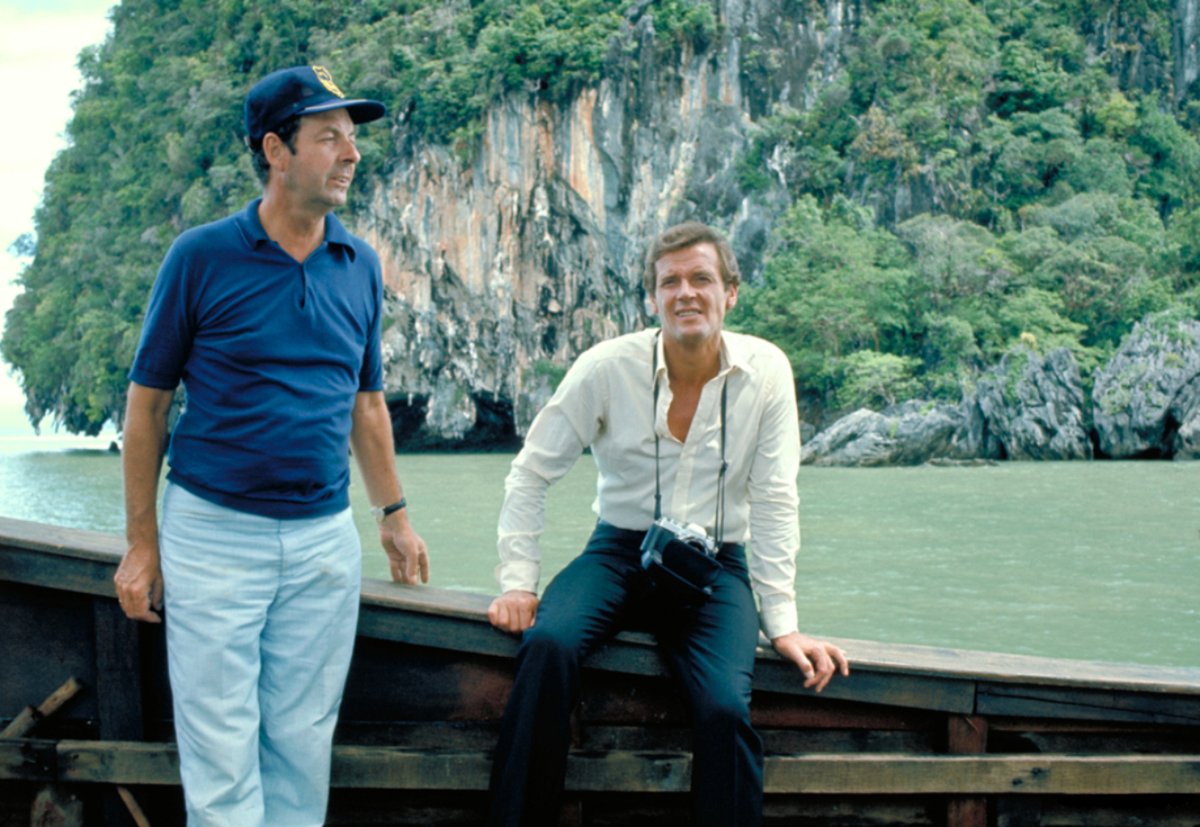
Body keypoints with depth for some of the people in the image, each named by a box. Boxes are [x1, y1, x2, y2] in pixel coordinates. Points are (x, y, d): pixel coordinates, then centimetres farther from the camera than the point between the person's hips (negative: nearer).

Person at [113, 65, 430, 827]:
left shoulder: (361, 267, 6)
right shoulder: (201, 257, -6)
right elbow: (148, 402, -2)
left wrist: (395, 515, 14)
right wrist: (142, 545, -3)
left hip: (325, 538, 4)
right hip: (213, 533, -3)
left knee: (302, 743, 9)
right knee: (220, 752, 1)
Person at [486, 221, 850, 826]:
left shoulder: (766, 372, -6)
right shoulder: (607, 367, -8)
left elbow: (775, 503, -4)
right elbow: (530, 474, -1)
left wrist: (782, 624, -8)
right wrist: (516, 583, -8)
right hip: (620, 553, 1)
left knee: (725, 708, -28)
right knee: (547, 645, -30)